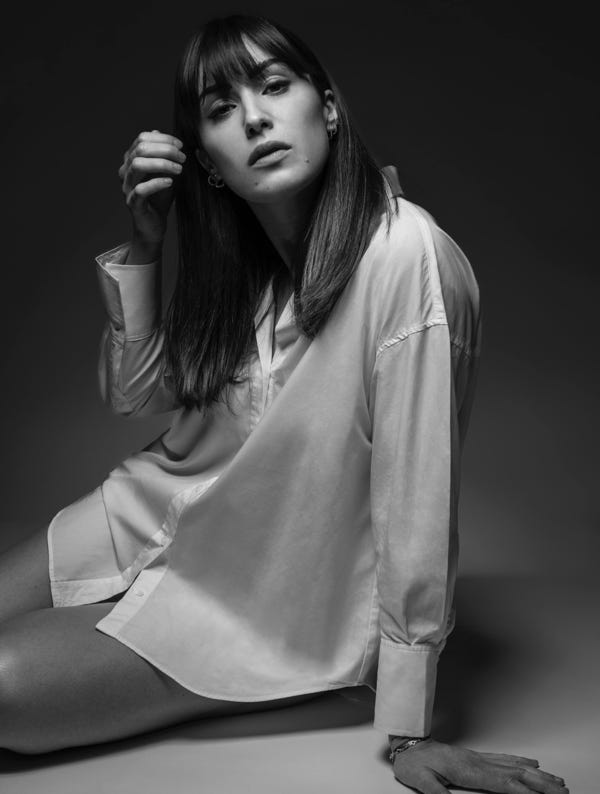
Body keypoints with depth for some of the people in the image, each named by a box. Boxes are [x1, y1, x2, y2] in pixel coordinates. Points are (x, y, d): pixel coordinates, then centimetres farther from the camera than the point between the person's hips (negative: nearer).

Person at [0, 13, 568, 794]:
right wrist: (143, 240, -10)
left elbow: (416, 500, -27)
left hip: (267, 598, -6)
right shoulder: (243, 252, -4)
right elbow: (136, 393, 4)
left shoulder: (405, 254, -28)